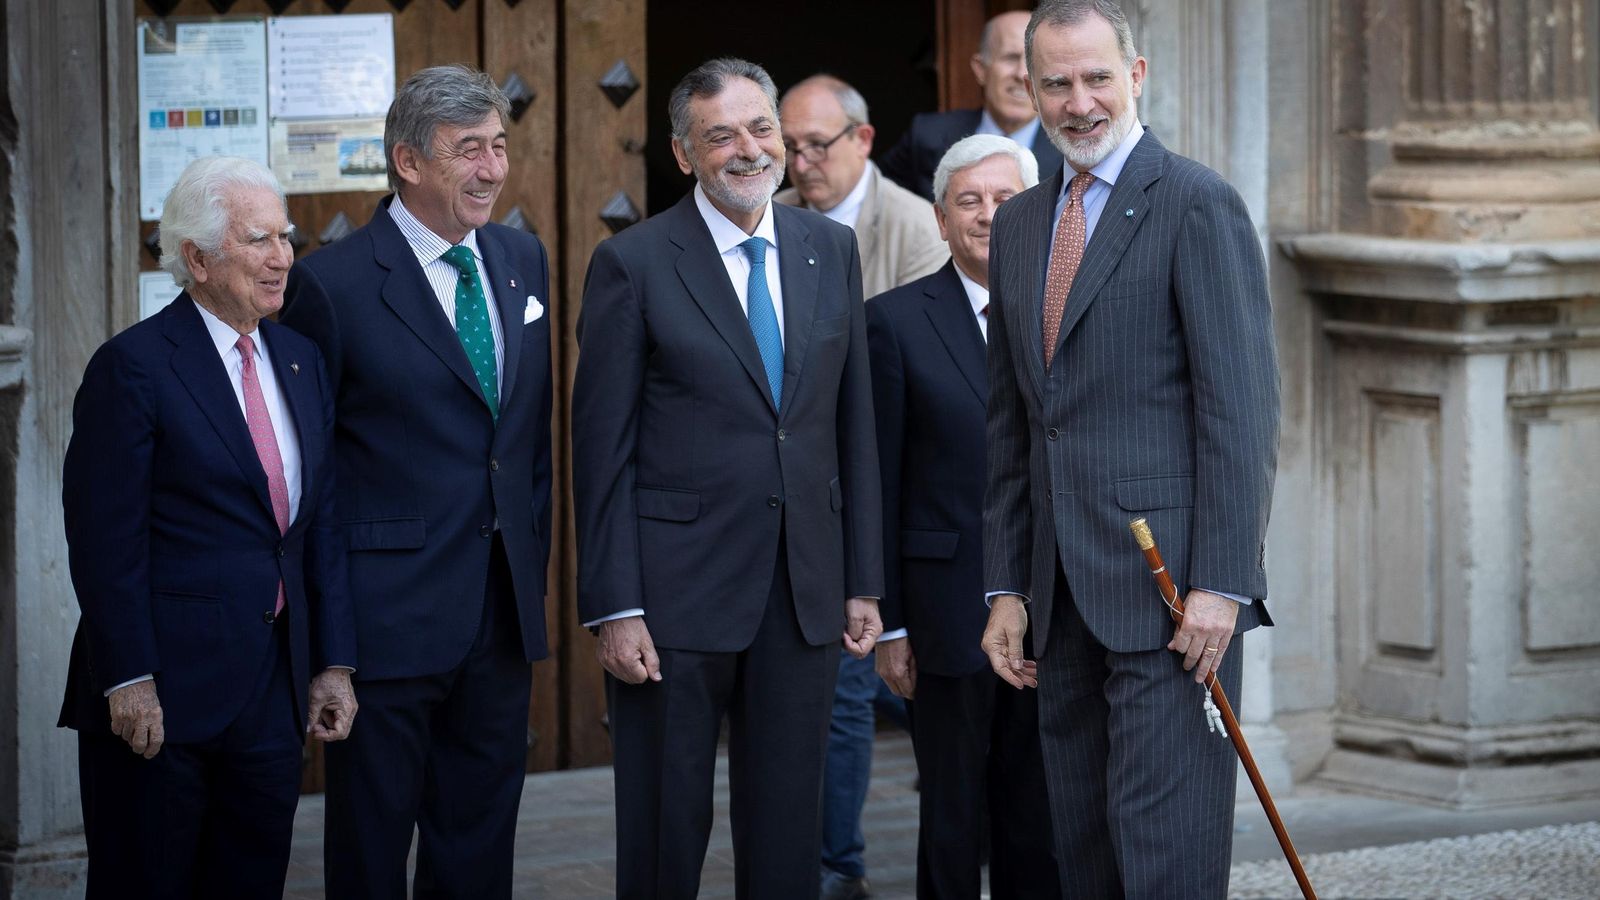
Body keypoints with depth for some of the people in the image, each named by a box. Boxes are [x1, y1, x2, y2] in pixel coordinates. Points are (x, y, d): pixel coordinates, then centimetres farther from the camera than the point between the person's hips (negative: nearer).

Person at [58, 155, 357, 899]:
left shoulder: (300, 362, 12)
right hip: (162, 695, -6)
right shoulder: (134, 366, -9)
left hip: (273, 689, 6)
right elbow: (105, 538, -13)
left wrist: (334, 663, 9)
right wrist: (129, 682, -17)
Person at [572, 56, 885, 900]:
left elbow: (853, 426, 11)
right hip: (676, 593, -4)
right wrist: (614, 609, -11)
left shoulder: (830, 250, 8)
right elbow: (602, 450, -6)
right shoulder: (633, 263, -5)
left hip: (805, 595, 4)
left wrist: (864, 580, 8)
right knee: (665, 830, 5)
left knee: (788, 831, 10)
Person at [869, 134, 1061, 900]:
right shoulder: (896, 321, 0)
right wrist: (887, 624, -3)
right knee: (953, 823, 5)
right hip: (949, 614, -2)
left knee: (1040, 830, 8)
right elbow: (878, 484, 0)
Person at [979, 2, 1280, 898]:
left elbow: (1243, 409, -11)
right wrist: (1007, 588, 13)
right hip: (1067, 591, 7)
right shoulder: (1019, 225, 16)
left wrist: (1222, 584, -17)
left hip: (1171, 588, -7)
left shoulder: (1197, 204, -6)